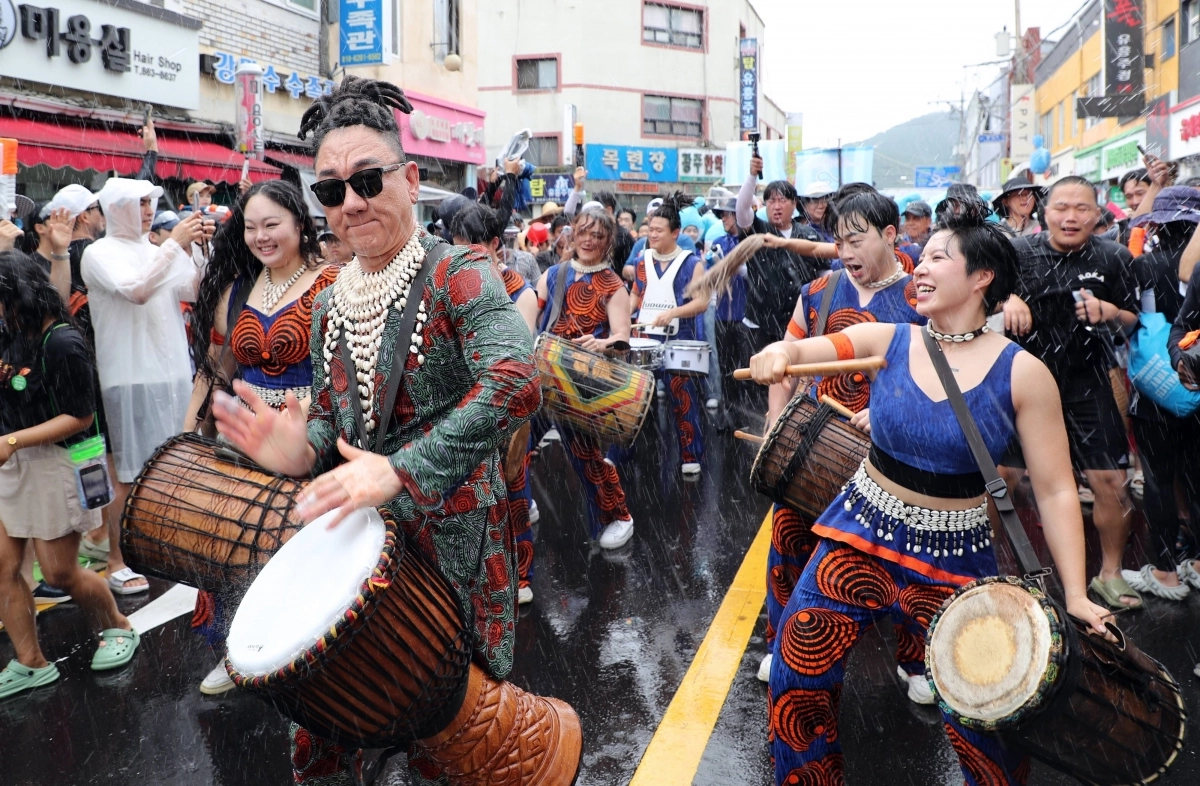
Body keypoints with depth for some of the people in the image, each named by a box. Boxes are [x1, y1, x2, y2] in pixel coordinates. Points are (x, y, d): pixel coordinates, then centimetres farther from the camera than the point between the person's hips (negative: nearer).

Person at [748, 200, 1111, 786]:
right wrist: (781, 351, -37)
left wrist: (1076, 595, -16)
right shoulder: (887, 339, -2)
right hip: (861, 531, 2)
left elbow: (1055, 491, -10)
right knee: (795, 675, 4)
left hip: (954, 556, -2)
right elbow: (806, 348, -13)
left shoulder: (1022, 374, -11)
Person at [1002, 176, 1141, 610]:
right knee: (1001, 474, 1)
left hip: (1086, 384, 2)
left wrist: (1108, 311, -15)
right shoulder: (1019, 252, -7)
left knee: (1110, 481, 1)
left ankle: (1110, 573, 22)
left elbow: (1133, 318, 7)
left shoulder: (1114, 259, -1)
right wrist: (1006, 299, -25)